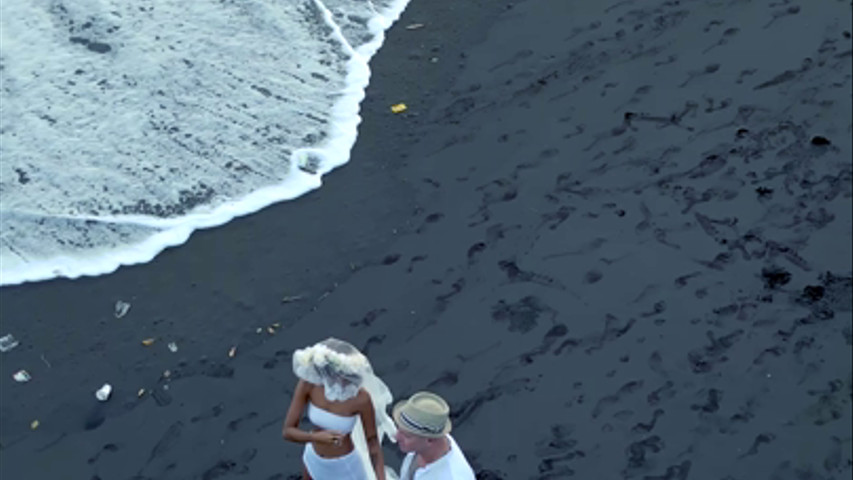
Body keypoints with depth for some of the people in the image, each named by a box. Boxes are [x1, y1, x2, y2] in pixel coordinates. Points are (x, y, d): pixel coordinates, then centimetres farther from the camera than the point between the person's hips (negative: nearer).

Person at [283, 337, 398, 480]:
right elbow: (287, 432, -23)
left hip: (346, 467, -4)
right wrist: (317, 437, -44)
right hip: (314, 457, 4)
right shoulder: (307, 382, -28)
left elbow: (373, 443, -20)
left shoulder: (362, 397, -35)